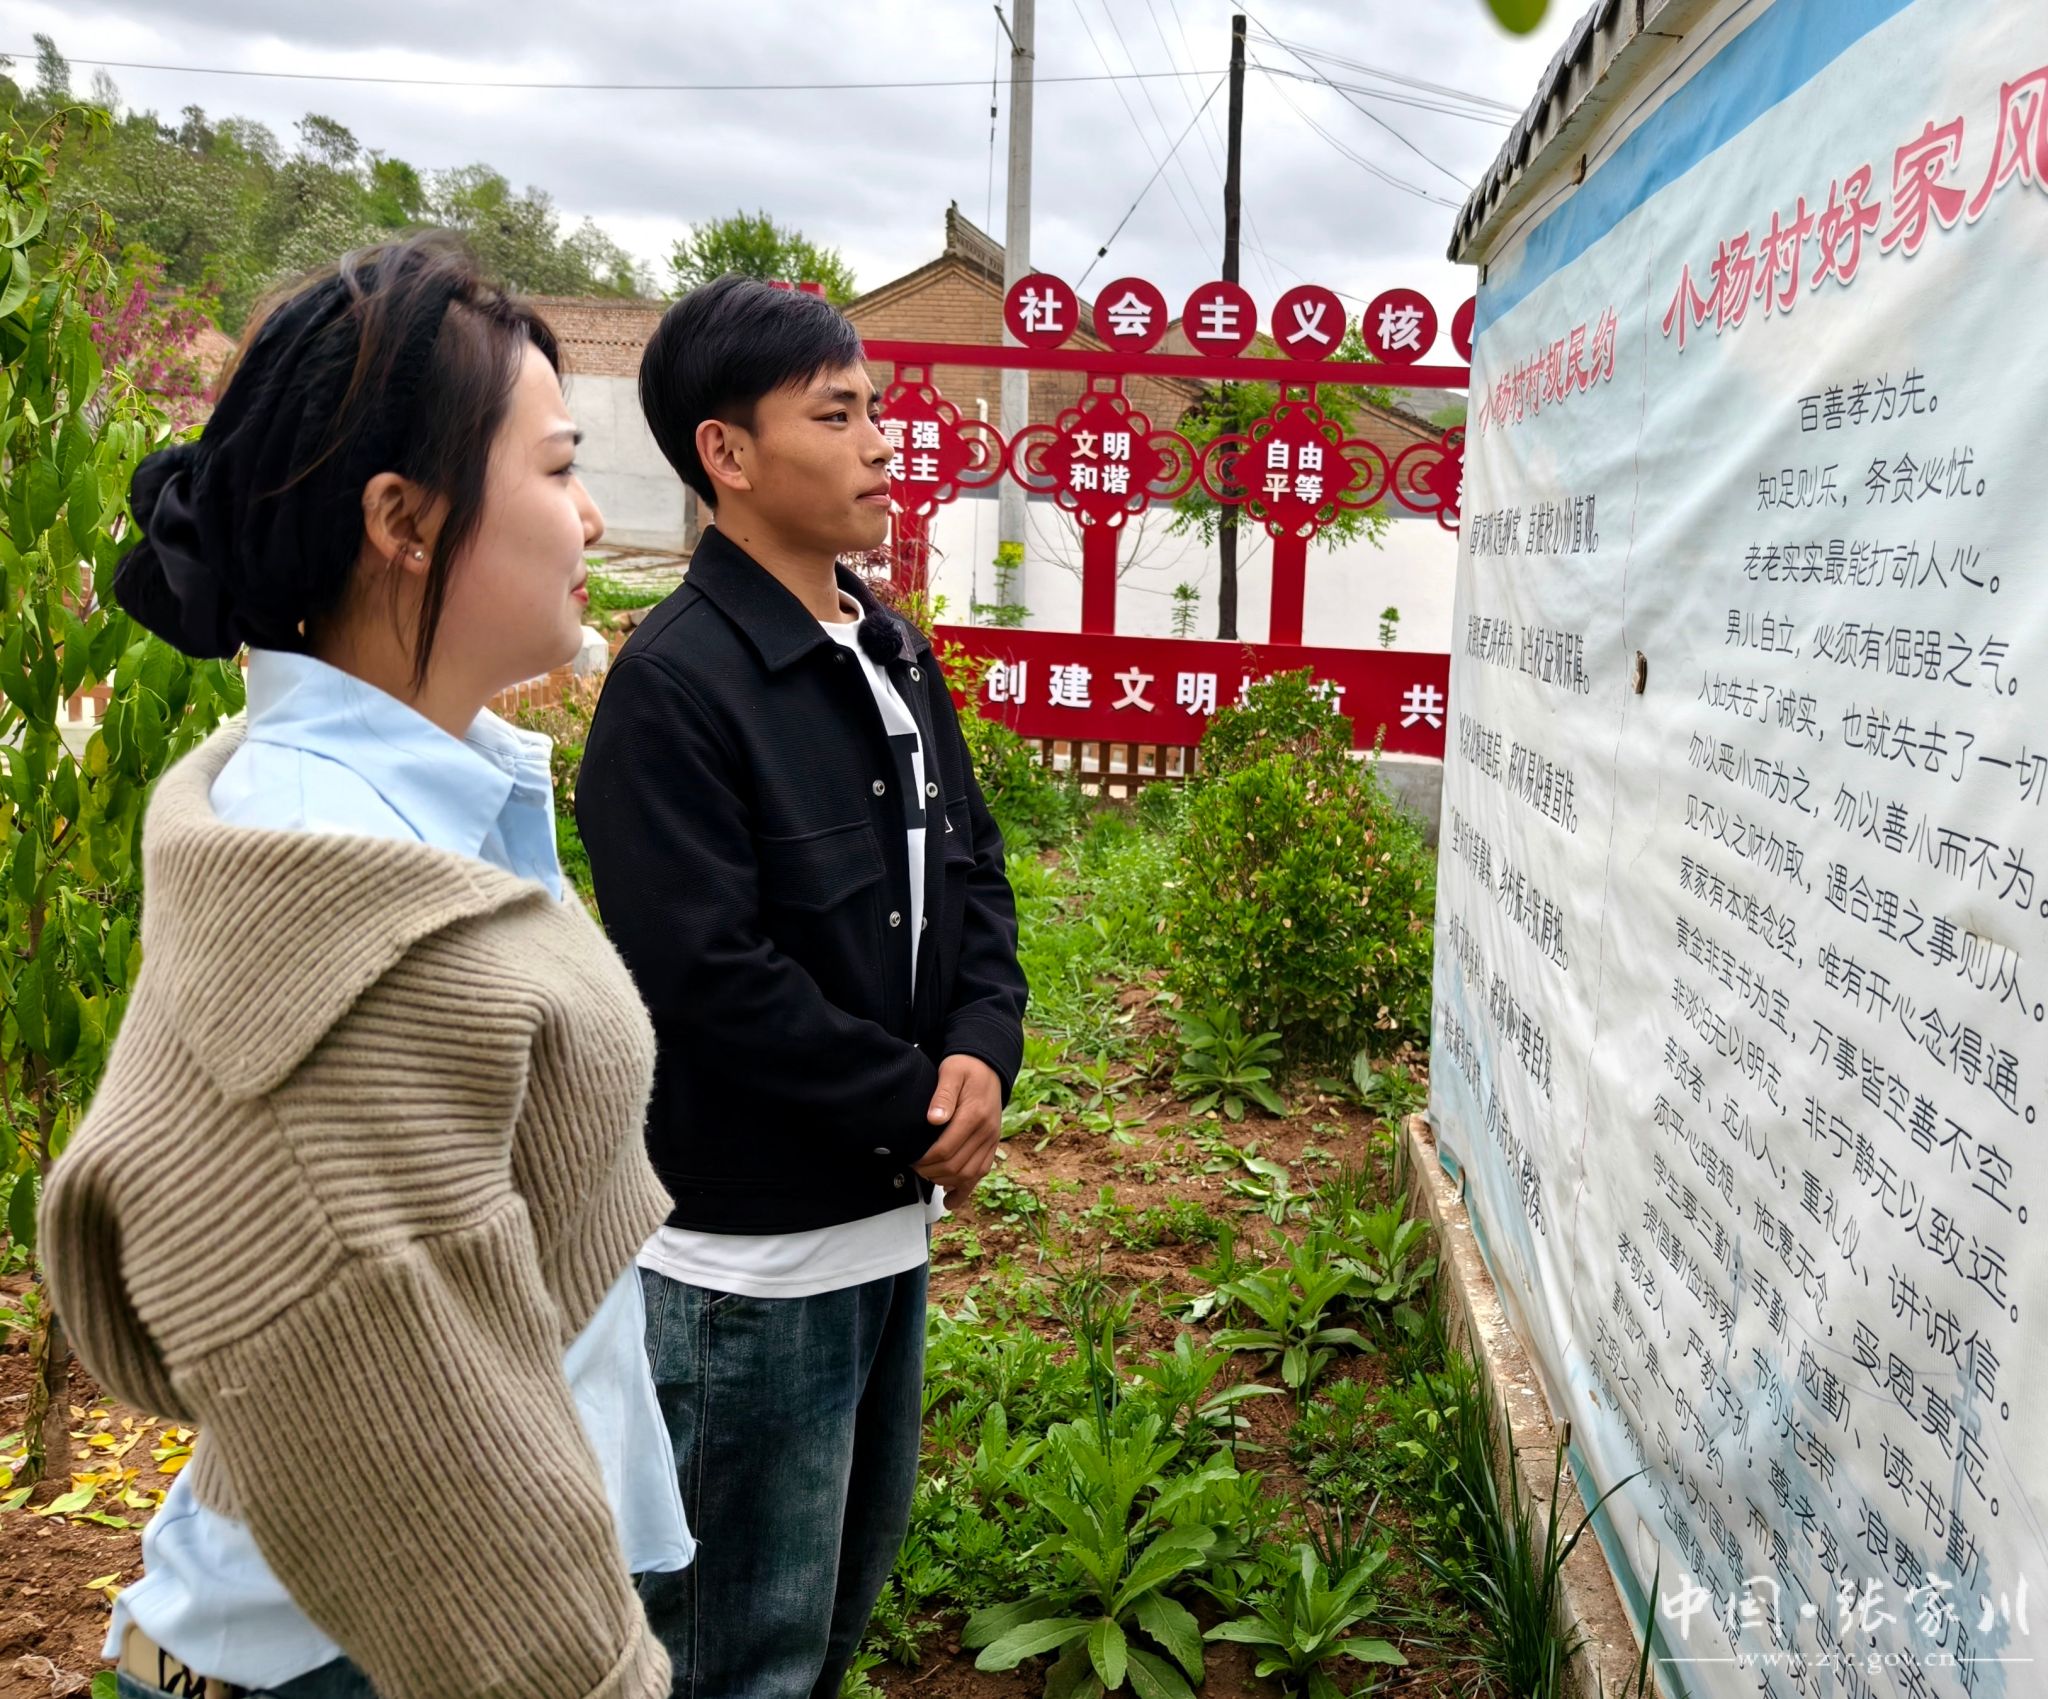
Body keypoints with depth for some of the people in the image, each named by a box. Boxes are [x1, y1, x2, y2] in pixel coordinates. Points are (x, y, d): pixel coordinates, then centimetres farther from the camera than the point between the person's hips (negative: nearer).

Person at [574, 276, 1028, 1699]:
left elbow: (972, 870, 11)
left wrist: (983, 1050, -8)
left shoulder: (891, 652, 8)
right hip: (750, 1255, -8)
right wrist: (919, 1109, -15)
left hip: (894, 1213, 8)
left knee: (855, 1568, 24)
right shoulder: (674, 684, -18)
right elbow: (710, 978, -23)